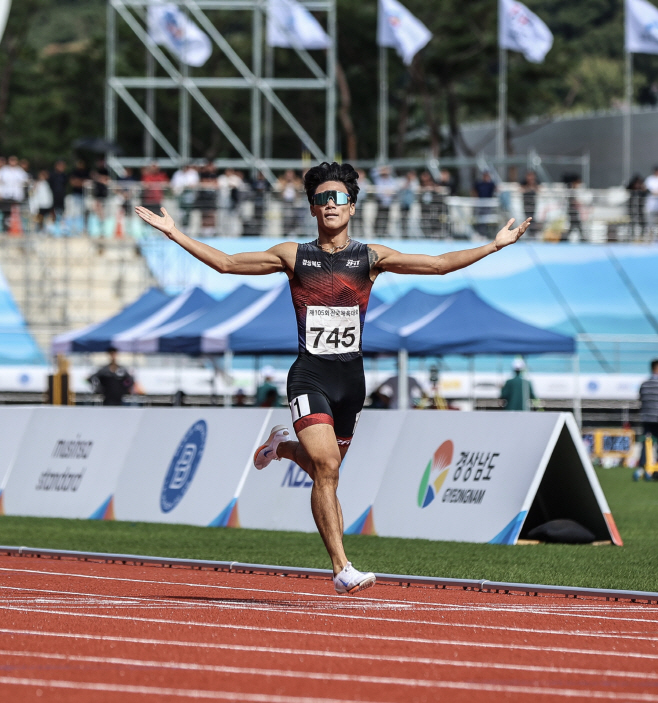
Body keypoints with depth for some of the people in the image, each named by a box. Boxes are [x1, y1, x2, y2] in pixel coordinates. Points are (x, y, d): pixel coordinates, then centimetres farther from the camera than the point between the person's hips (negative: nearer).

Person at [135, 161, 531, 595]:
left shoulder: (370, 257, 6)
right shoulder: (294, 256, 4)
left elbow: (439, 264, 4)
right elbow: (225, 263, 8)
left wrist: (494, 245, -1)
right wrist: (175, 235, 3)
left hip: (351, 375, 3)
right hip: (310, 375, -3)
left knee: (325, 468, 13)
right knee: (327, 467, -17)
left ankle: (284, 446, 49)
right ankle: (342, 569, -17)